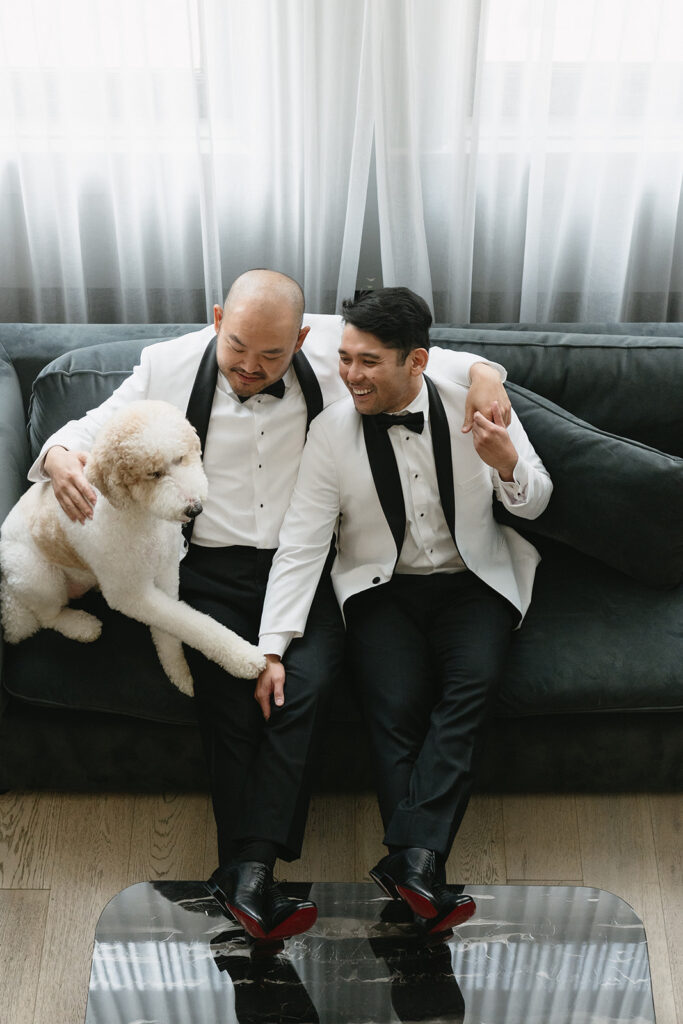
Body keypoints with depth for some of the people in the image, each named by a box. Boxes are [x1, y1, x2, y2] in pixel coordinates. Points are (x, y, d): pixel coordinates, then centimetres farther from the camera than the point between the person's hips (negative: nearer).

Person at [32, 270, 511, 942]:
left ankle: (246, 874, -21)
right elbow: (92, 430, 8)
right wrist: (62, 457, -15)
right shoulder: (169, 367, -1)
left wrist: (479, 370, -6)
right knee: (229, 694, -23)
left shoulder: (334, 350, -1)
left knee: (307, 682, -25)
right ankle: (250, 881, -13)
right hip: (212, 571, 0)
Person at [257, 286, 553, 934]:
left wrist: (508, 464, -20)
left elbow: (534, 505, 5)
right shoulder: (332, 430, -7)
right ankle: (423, 870, -20)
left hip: (473, 582, 0)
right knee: (396, 706, -26)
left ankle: (408, 858, -28)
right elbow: (300, 545, -9)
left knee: (472, 683, -28)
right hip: (381, 589, 0)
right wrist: (273, 649, -17)